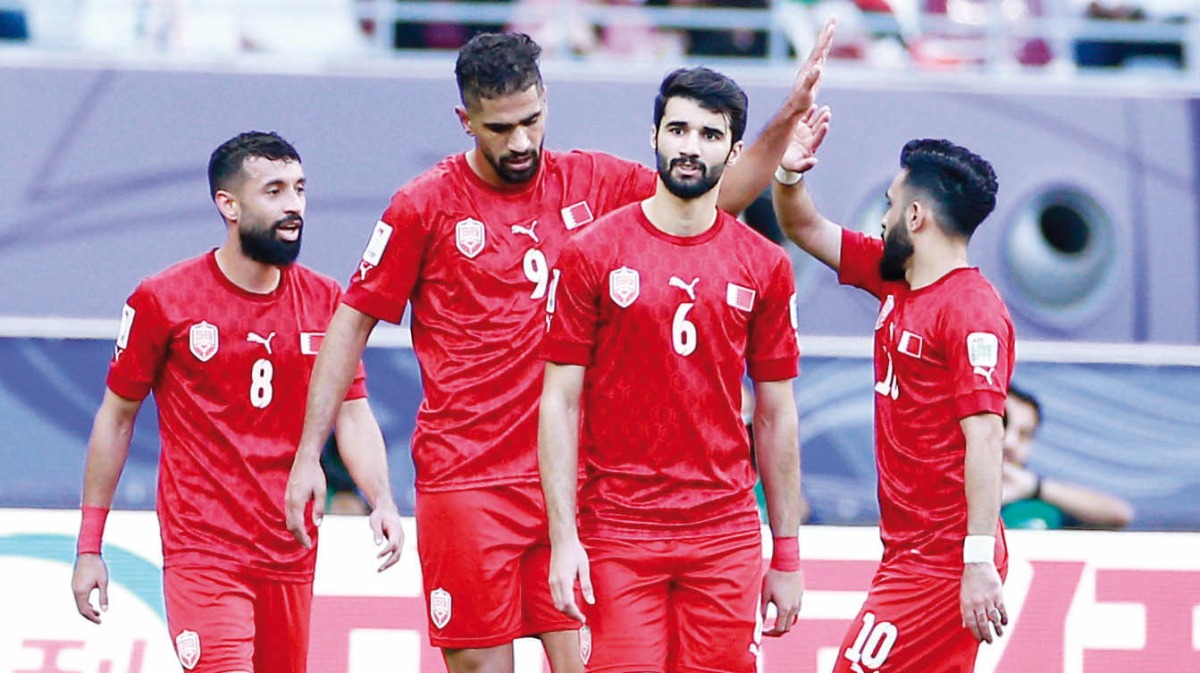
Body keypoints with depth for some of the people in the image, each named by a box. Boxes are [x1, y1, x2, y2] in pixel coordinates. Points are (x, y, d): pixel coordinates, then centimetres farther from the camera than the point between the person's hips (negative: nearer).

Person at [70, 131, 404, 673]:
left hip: (292, 557, 4)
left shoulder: (326, 302, 6)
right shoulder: (163, 300, -5)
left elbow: (352, 415, 5)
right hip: (203, 553, -4)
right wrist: (89, 547, 3)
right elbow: (117, 415, 3)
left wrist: (381, 501, -15)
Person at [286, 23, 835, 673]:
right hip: (466, 484, -3)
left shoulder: (592, 183, 7)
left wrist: (785, 119, 2)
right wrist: (309, 454, 0)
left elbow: (721, 194, 17)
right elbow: (350, 325, 4)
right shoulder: (425, 206, -1)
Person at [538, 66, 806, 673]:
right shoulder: (593, 254, 0)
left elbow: (775, 416, 12)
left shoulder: (765, 266, 7)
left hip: (726, 534, 2)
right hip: (618, 530, -2)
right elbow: (560, 402, 0)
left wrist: (788, 555, 10)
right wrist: (563, 538, -8)